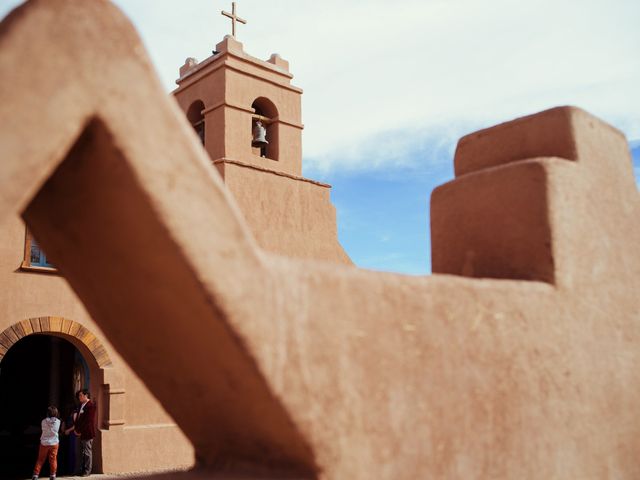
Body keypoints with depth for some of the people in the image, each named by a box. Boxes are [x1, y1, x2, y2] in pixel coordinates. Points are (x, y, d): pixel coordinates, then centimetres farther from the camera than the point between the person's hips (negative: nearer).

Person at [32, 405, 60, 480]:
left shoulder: (44, 421, -9)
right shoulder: (58, 421, -9)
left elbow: (43, 429, 3)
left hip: (44, 443, 0)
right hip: (54, 443, 0)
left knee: (40, 460, 10)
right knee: (53, 460, 8)